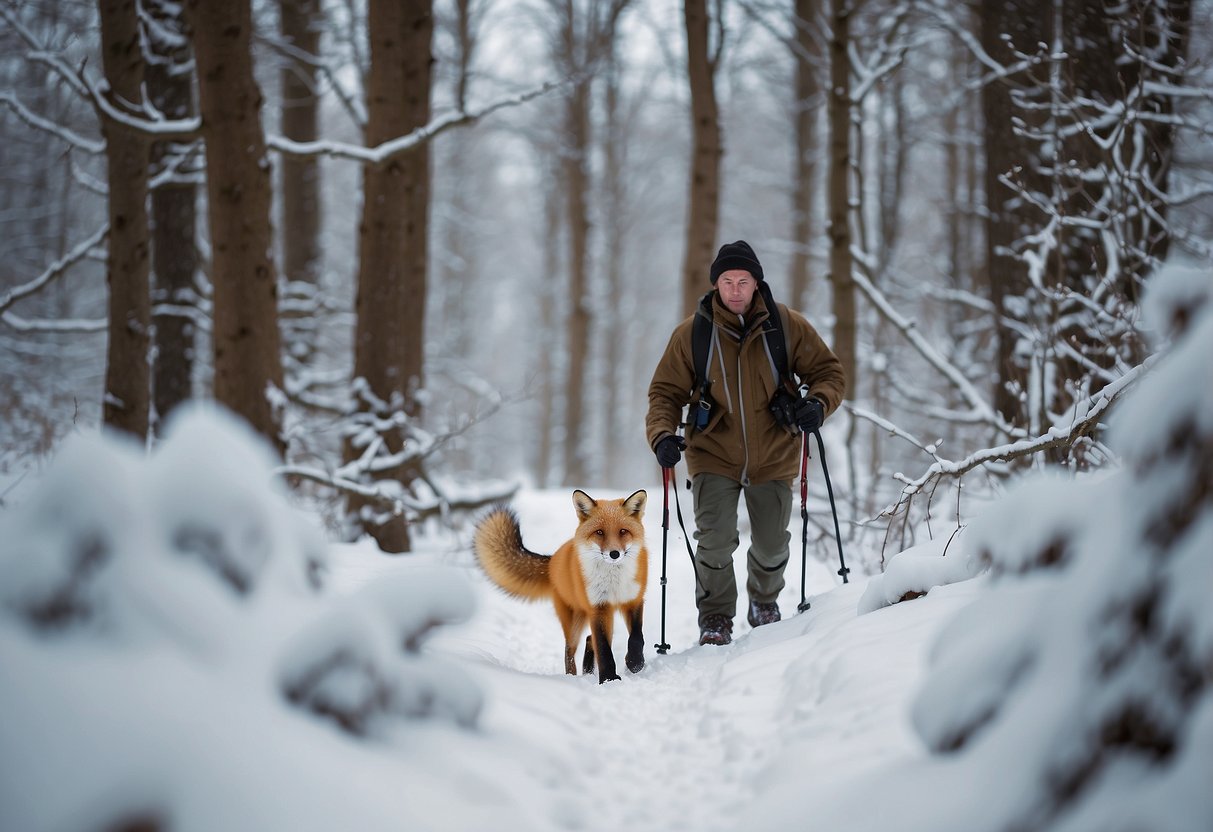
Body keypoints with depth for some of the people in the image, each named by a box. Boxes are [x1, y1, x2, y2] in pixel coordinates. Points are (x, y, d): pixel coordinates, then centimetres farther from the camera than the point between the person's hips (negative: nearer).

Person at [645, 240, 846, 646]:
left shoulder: (787, 325, -5)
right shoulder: (691, 333, -5)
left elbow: (829, 372, 3)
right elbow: (665, 392, 2)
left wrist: (817, 404, -18)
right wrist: (662, 434, -17)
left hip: (773, 457, 1)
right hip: (714, 456, -1)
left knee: (771, 547, 10)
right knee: (716, 541, -15)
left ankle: (764, 602, 42)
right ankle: (716, 615, 10)